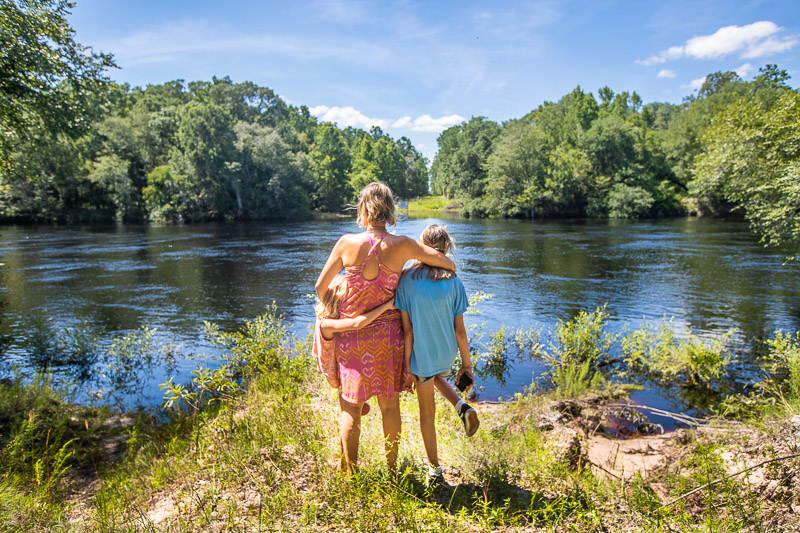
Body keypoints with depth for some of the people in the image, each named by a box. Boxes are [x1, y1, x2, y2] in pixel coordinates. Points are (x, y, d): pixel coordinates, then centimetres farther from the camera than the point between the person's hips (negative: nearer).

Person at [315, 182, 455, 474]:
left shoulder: (347, 243, -12)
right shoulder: (402, 245, -10)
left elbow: (320, 287, -4)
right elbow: (449, 264, -5)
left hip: (352, 333, -1)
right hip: (389, 332, 1)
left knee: (350, 406, 13)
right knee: (390, 404, 17)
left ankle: (350, 474, 23)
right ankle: (391, 470, 32)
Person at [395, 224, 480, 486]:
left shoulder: (407, 279, -13)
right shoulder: (453, 281, -9)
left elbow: (407, 329, -12)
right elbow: (459, 330, -7)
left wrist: (407, 365, -5)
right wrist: (467, 364, 4)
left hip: (421, 355, -2)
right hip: (447, 353, 2)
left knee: (427, 411, 16)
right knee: (436, 377, 36)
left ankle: (434, 470, 29)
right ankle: (462, 407, 11)